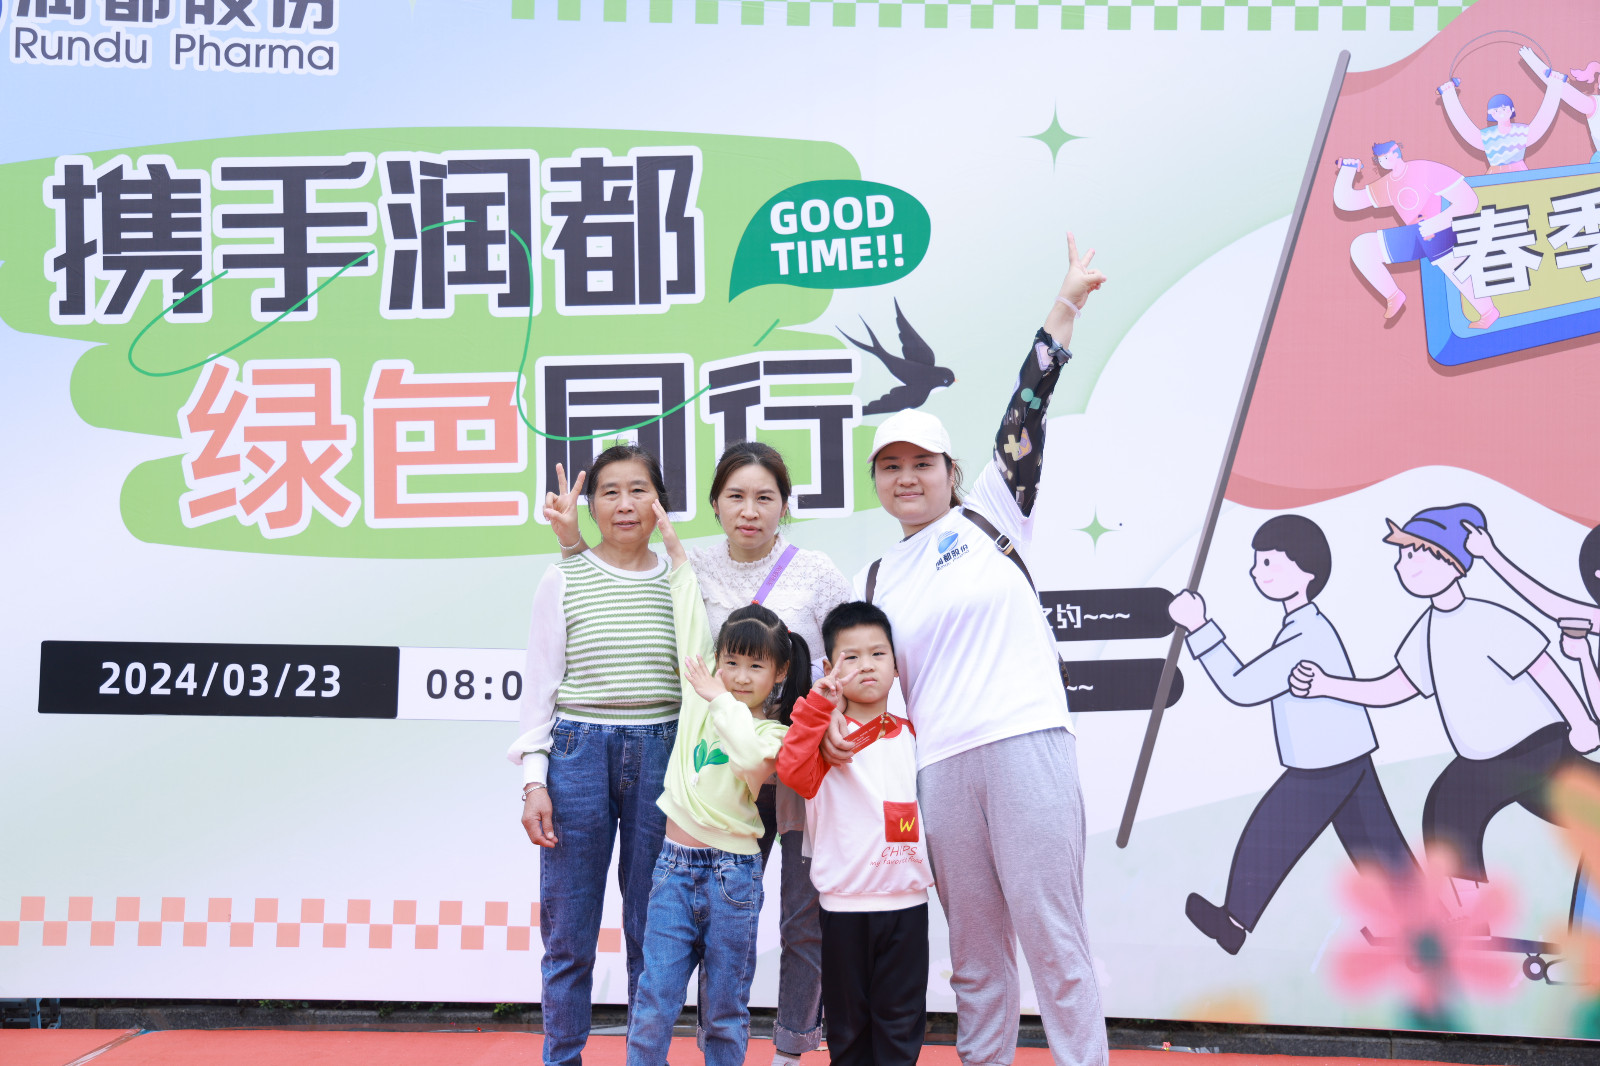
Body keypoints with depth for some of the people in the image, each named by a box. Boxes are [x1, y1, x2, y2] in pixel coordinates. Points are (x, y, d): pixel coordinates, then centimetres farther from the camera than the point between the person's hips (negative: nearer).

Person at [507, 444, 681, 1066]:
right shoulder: (564, 581, 2)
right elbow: (540, 682, 3)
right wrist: (534, 778, -3)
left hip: (661, 758, 1)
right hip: (579, 753, -1)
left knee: (654, 933, 8)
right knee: (568, 936, 6)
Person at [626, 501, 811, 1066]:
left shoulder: (775, 731, -4)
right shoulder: (702, 697, 7)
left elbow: (755, 757, -27)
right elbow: (691, 624, 10)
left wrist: (721, 700, -20)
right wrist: (677, 551, 13)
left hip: (733, 871, -3)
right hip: (675, 862, 3)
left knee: (726, 1010, 7)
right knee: (654, 1004, 1)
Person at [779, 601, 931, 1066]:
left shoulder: (912, 735, 9)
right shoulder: (825, 731, -3)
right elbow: (794, 771, -22)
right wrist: (818, 705, -27)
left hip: (907, 902, 2)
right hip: (845, 905, -2)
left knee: (901, 1020, 7)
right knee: (848, 1020, 10)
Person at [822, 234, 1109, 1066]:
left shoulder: (990, 516, 9)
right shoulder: (876, 580, 18)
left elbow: (1025, 412, 2)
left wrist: (1064, 307, -3)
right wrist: (840, 718, -1)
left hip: (1025, 744, -3)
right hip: (940, 768, 3)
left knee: (1052, 939, -3)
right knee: (975, 951, 9)